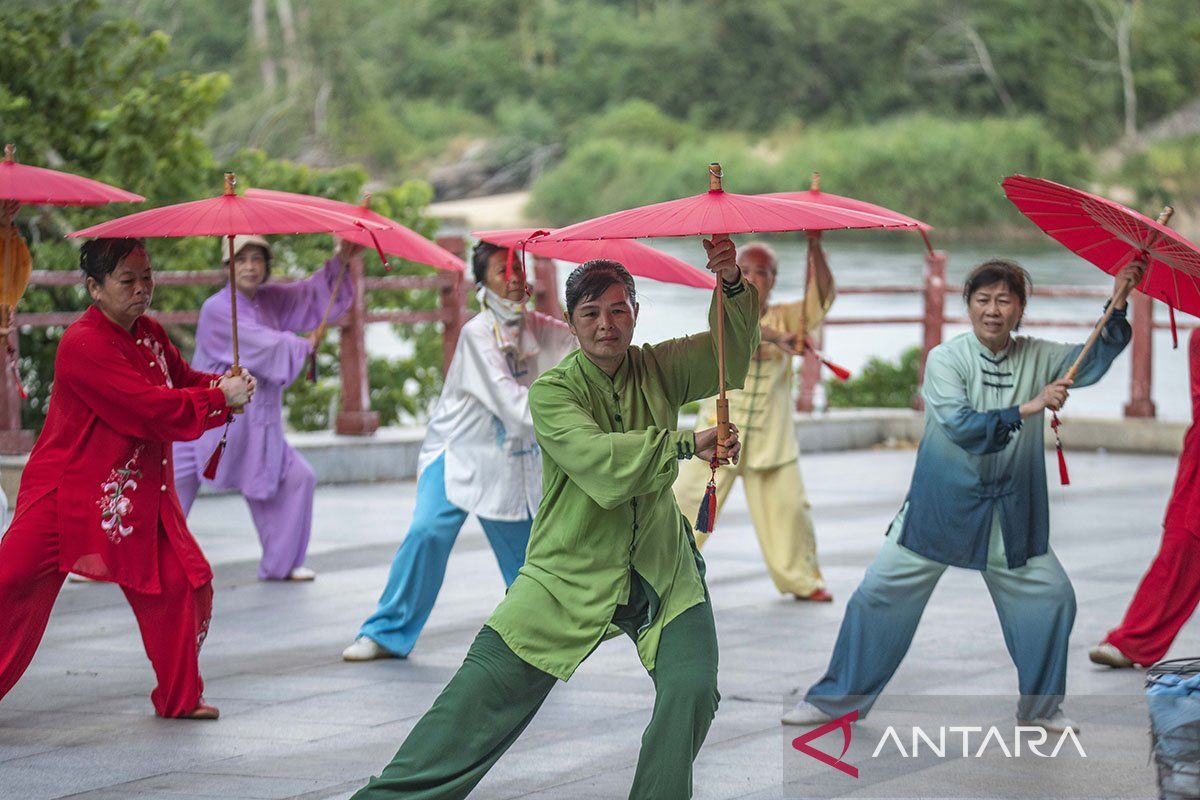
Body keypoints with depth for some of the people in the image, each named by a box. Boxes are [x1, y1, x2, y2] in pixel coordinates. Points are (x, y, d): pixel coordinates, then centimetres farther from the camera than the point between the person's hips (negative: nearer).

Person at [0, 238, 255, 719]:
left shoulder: (150, 335, 8)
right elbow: (153, 410, -24)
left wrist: (228, 385, -6)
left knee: (184, 581, 4)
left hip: (139, 495, 8)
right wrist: (221, 398, -15)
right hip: (67, 493, -7)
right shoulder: (83, 344, -20)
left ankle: (181, 697, 22)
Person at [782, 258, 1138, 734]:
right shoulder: (945, 359, -13)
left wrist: (1118, 306, -10)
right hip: (941, 505, -3)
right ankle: (835, 699, 12)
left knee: (1051, 596, 2)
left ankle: (1040, 707, 22)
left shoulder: (1036, 358, 0)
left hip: (1010, 512, 3)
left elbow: (1093, 361, 4)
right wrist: (1027, 409, -30)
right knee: (879, 593, -2)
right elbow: (960, 425, -24)